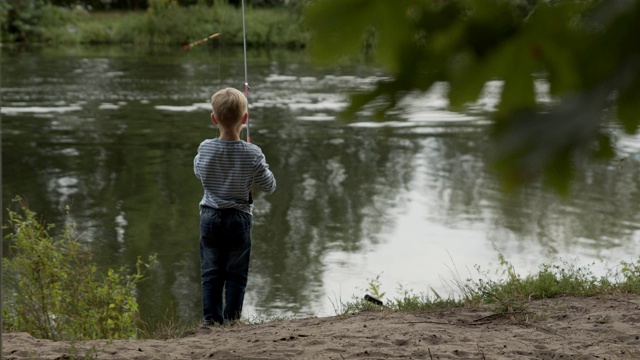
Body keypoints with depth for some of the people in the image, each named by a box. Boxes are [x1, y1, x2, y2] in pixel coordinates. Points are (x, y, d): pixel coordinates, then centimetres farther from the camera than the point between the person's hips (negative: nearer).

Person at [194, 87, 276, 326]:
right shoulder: (252, 154, -14)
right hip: (239, 218, -2)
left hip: (210, 217, 2)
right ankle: (231, 321, 8)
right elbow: (269, 186, -3)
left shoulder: (205, 149, -9)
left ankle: (211, 319, 11)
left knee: (211, 272, 11)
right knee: (236, 274, 7)